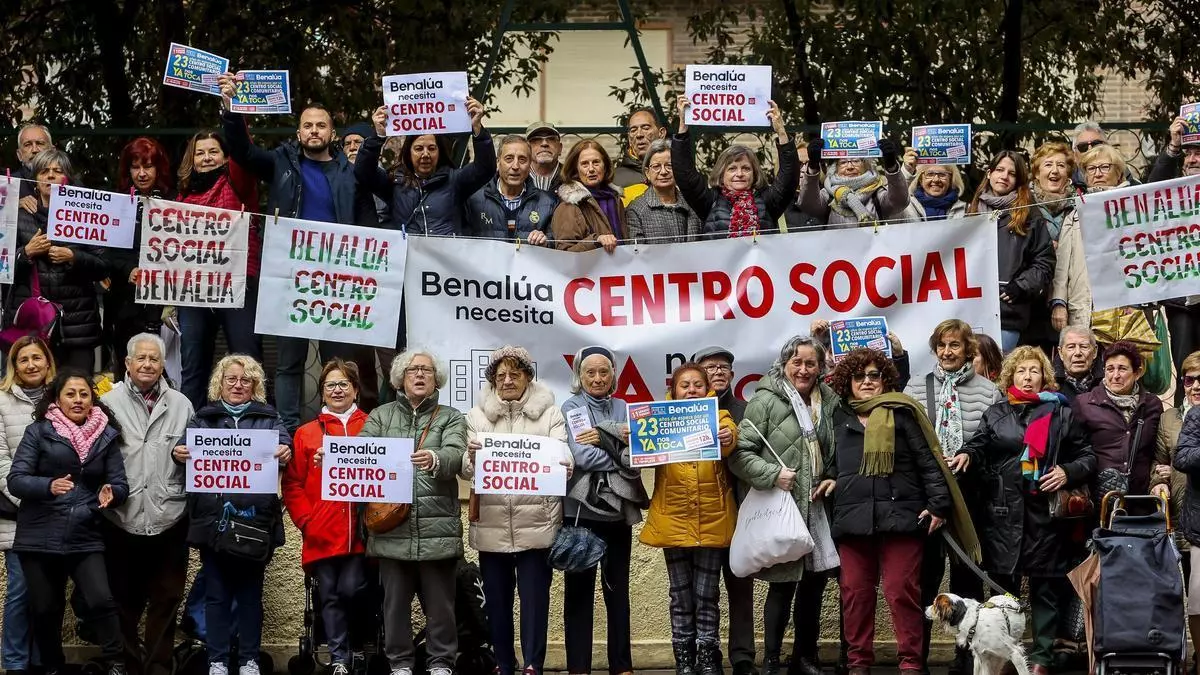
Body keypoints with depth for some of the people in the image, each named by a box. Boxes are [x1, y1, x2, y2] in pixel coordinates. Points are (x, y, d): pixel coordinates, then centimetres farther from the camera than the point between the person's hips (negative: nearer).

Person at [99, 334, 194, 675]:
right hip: (123, 517, -2)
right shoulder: (109, 402, 2)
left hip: (169, 517, 2)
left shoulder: (180, 405, 9)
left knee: (166, 597, 6)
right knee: (124, 599, 8)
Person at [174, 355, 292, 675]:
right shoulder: (204, 417, 13)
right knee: (216, 593, 4)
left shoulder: (268, 417, 11)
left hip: (255, 519, 0)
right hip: (213, 518, 0)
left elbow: (283, 439, -6)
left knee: (250, 591, 6)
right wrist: (179, 452, -24)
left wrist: (284, 451, -30)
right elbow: (188, 445, 0)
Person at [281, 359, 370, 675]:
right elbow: (292, 483, 5)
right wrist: (306, 520, -6)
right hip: (321, 533, 1)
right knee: (329, 596, 2)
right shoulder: (306, 433, 10)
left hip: (359, 530, -1)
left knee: (351, 590, -7)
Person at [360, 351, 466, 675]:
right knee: (395, 599, 5)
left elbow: (456, 455, -9)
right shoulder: (381, 416, 14)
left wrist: (434, 459, -32)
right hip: (391, 524, 1)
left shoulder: (451, 418, 9)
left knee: (439, 600, 3)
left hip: (437, 527, -1)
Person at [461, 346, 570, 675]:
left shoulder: (550, 414, 7)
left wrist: (564, 468, -28)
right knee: (497, 598, 7)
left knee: (535, 596, -4)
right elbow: (466, 470, 2)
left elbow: (562, 454, -4)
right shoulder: (478, 415, 10)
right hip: (491, 524, 2)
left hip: (536, 523, -2)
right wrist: (472, 458, -22)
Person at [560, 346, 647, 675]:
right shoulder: (571, 408, 1)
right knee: (579, 590, 1)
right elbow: (582, 456, -13)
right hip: (581, 510, -3)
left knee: (618, 590, 8)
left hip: (618, 511, 3)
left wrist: (603, 438, -16)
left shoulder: (623, 409, 12)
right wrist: (620, 452, -8)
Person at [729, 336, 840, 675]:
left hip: (818, 508, 6)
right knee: (783, 584, -3)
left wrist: (834, 479, 5)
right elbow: (739, 453, -10)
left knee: (814, 583, 10)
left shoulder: (829, 403, 11)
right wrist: (772, 475, -19)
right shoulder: (766, 400, -6)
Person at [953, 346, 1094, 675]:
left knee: (1046, 589, 1)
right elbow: (980, 445, 7)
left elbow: (1088, 457, 11)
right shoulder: (995, 414, 15)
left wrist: (1068, 473, -7)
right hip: (1004, 513, 1)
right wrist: (967, 455, -15)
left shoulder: (1061, 413, 11)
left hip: (1046, 512, -1)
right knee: (1002, 588, 3)